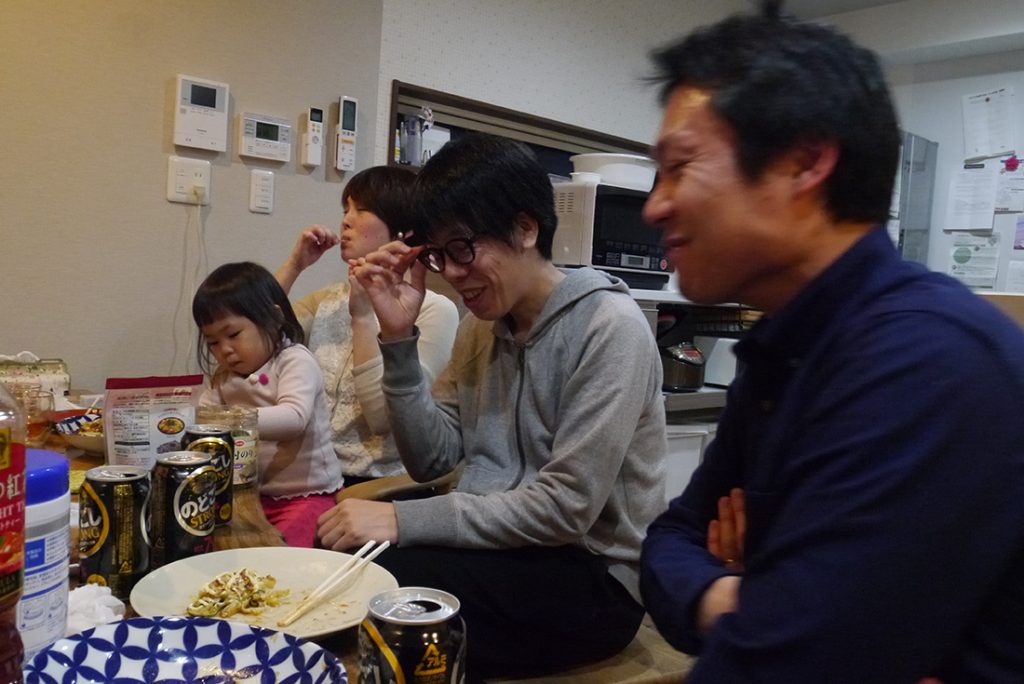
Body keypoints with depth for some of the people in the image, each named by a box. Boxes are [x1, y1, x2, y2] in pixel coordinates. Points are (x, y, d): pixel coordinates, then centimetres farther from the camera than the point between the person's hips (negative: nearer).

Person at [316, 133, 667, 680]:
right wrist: (398, 339, -7)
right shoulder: (481, 325, 7)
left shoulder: (609, 327, -16)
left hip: (593, 574, -6)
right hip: (499, 547, 6)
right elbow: (431, 460, 3)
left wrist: (404, 521, -22)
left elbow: (565, 507, -21)